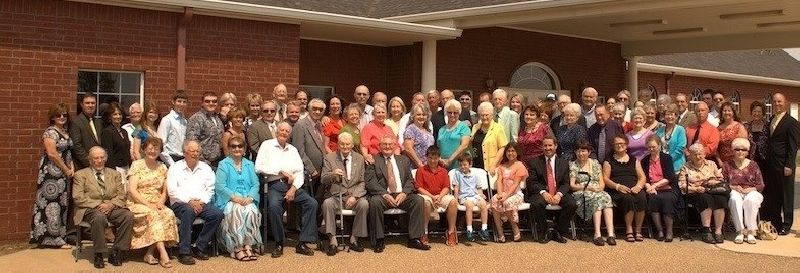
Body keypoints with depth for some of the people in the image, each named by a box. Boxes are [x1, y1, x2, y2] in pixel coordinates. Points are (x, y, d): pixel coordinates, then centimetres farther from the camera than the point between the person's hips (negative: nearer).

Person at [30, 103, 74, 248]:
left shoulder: (65, 132, 14)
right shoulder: (50, 132, -12)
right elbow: (52, 154, -19)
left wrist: (72, 168, 1)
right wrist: (66, 170, -13)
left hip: (64, 173, 9)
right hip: (52, 172, -9)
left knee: (62, 203, 11)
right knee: (52, 203, -5)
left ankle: (59, 235, 17)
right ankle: (53, 239, -2)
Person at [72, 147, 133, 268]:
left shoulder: (114, 174, 22)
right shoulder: (81, 175, 11)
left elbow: (121, 195, 12)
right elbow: (77, 197, -2)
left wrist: (111, 204, -10)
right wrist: (98, 205, -15)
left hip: (112, 208, 3)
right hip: (90, 209, -3)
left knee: (128, 215, -28)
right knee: (99, 217, -39)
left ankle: (116, 253, -19)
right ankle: (98, 255, -24)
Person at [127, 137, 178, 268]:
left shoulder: (162, 167, 15)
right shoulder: (137, 165, 2)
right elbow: (132, 190, -7)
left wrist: (161, 202, -7)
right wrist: (148, 204, -17)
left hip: (156, 205, 4)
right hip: (138, 204, -3)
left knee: (169, 214, -29)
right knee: (153, 214, -35)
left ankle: (150, 253, -27)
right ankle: (163, 253, -41)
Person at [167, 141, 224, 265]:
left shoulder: (205, 168, 18)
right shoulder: (175, 168, 8)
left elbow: (210, 189, 12)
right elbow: (172, 191, -3)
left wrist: (202, 201, -7)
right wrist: (189, 201, -15)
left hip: (202, 203, 4)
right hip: (180, 203, -3)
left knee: (217, 214, -25)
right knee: (188, 211, -39)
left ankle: (200, 248, -14)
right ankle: (184, 252, -33)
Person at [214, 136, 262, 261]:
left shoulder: (249, 165, 19)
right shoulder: (223, 164, 8)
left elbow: (255, 184, 9)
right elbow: (220, 186, -4)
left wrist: (250, 197, -11)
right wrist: (234, 197, -16)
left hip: (247, 200, 3)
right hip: (229, 200, -3)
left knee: (252, 211, -30)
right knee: (236, 211, -34)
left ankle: (248, 245, -26)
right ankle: (237, 247, -31)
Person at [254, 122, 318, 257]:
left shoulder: (293, 149, 21)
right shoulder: (267, 145, 9)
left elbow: (300, 172, 11)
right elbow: (259, 167, -4)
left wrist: (293, 188, -7)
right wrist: (281, 172, -7)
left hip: (292, 185, 4)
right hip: (274, 185, -4)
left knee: (312, 203, -20)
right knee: (274, 206, -35)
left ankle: (302, 243, -16)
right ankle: (279, 243, -18)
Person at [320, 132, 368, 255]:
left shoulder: (359, 159, 11)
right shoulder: (329, 158, 6)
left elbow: (362, 182, 6)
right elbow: (323, 180, -1)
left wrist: (354, 196, -11)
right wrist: (333, 174, -24)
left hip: (354, 195, 1)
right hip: (335, 195, -1)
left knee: (364, 204, -30)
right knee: (327, 203, -33)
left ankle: (354, 239, -16)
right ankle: (332, 241, -25)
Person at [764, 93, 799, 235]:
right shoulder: (770, 121, 13)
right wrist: (766, 163, 7)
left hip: (784, 166, -6)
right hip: (771, 165, 6)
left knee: (786, 195, 3)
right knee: (772, 196, 10)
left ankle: (786, 225, 12)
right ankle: (774, 222, 21)